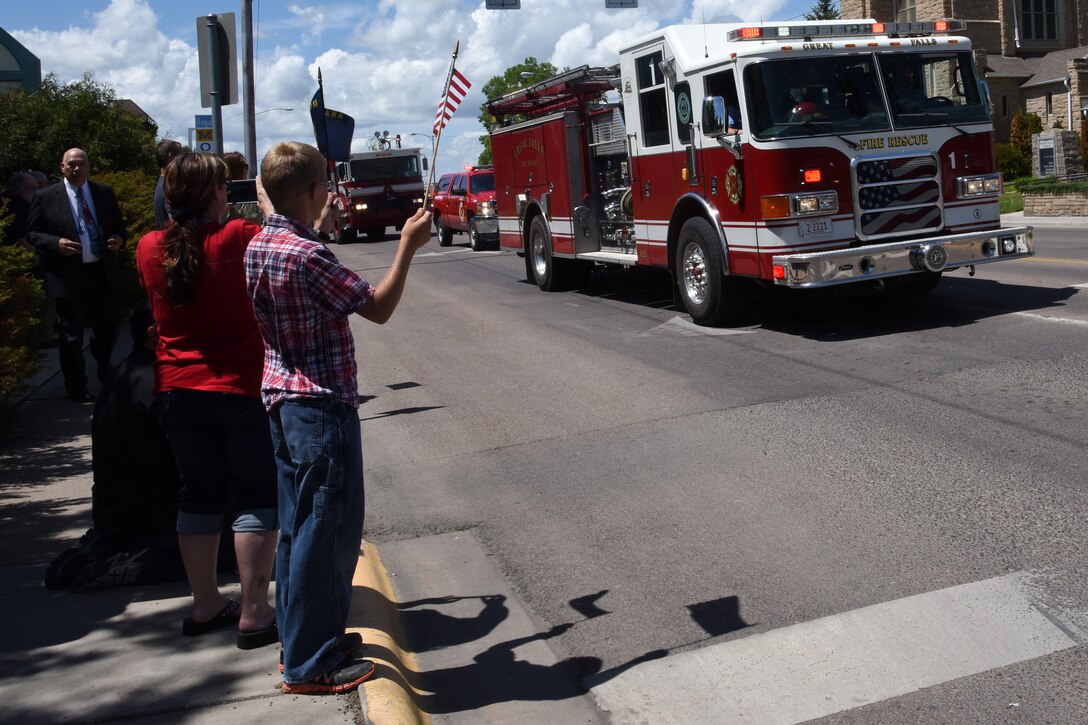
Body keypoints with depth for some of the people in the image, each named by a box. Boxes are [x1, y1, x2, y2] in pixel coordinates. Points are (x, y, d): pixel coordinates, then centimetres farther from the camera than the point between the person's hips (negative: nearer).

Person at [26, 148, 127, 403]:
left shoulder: (105, 192, 7)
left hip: (103, 273, 3)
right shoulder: (45, 197, -3)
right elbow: (32, 233, 0)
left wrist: (119, 238, -9)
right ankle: (76, 388, 21)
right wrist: (56, 243, -18)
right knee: (71, 336, 6)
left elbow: (118, 224, 14)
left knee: (108, 328, 14)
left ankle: (105, 373, 39)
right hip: (68, 277, -3)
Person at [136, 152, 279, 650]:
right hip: (242, 388, -5)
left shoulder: (150, 248, -1)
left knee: (199, 494, 15)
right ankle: (253, 614, 5)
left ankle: (205, 606, 24)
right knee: (257, 496, 4)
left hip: (178, 391, 5)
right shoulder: (238, 239, -15)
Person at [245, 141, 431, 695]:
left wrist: (318, 226, 38)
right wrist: (407, 245, -10)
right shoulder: (307, 255, -21)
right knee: (327, 529, -1)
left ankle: (302, 638, 31)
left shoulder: (259, 246, 7)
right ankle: (309, 665, 9)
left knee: (300, 524, 18)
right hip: (322, 405, -10)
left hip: (283, 400, 10)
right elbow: (378, 308, -18)